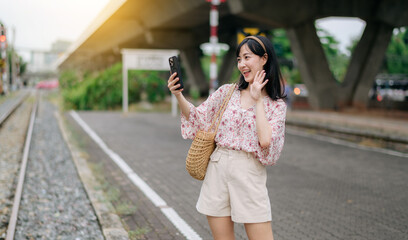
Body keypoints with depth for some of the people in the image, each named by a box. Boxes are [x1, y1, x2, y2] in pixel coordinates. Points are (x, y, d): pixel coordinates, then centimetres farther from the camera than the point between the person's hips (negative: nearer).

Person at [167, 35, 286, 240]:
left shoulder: (277, 105, -1)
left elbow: (266, 140, -17)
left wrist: (257, 100, -11)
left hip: (250, 175, -2)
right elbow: (197, 118, 10)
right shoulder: (227, 92, 6)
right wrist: (178, 95, -5)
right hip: (218, 169, 3)